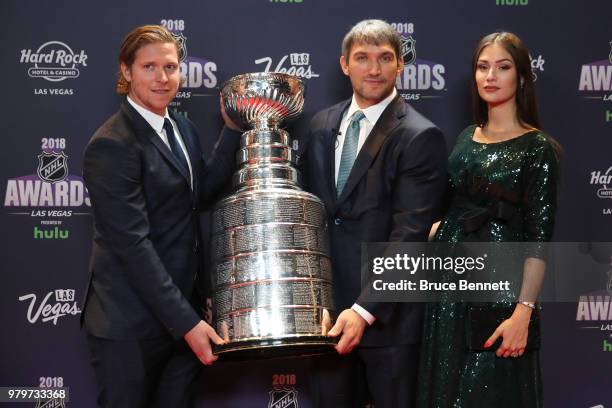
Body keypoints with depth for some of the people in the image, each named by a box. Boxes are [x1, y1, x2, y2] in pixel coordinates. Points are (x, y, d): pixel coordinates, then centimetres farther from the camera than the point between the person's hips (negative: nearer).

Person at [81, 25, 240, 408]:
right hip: (131, 321, -7)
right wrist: (186, 321, -22)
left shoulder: (183, 128, 10)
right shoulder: (112, 145, -17)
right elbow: (132, 243, -21)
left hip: (181, 307, 7)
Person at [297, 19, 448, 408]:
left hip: (387, 310, -5)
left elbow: (409, 234, -18)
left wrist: (365, 309, -24)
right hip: (327, 304, 6)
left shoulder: (421, 137, -12)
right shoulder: (322, 124, 8)